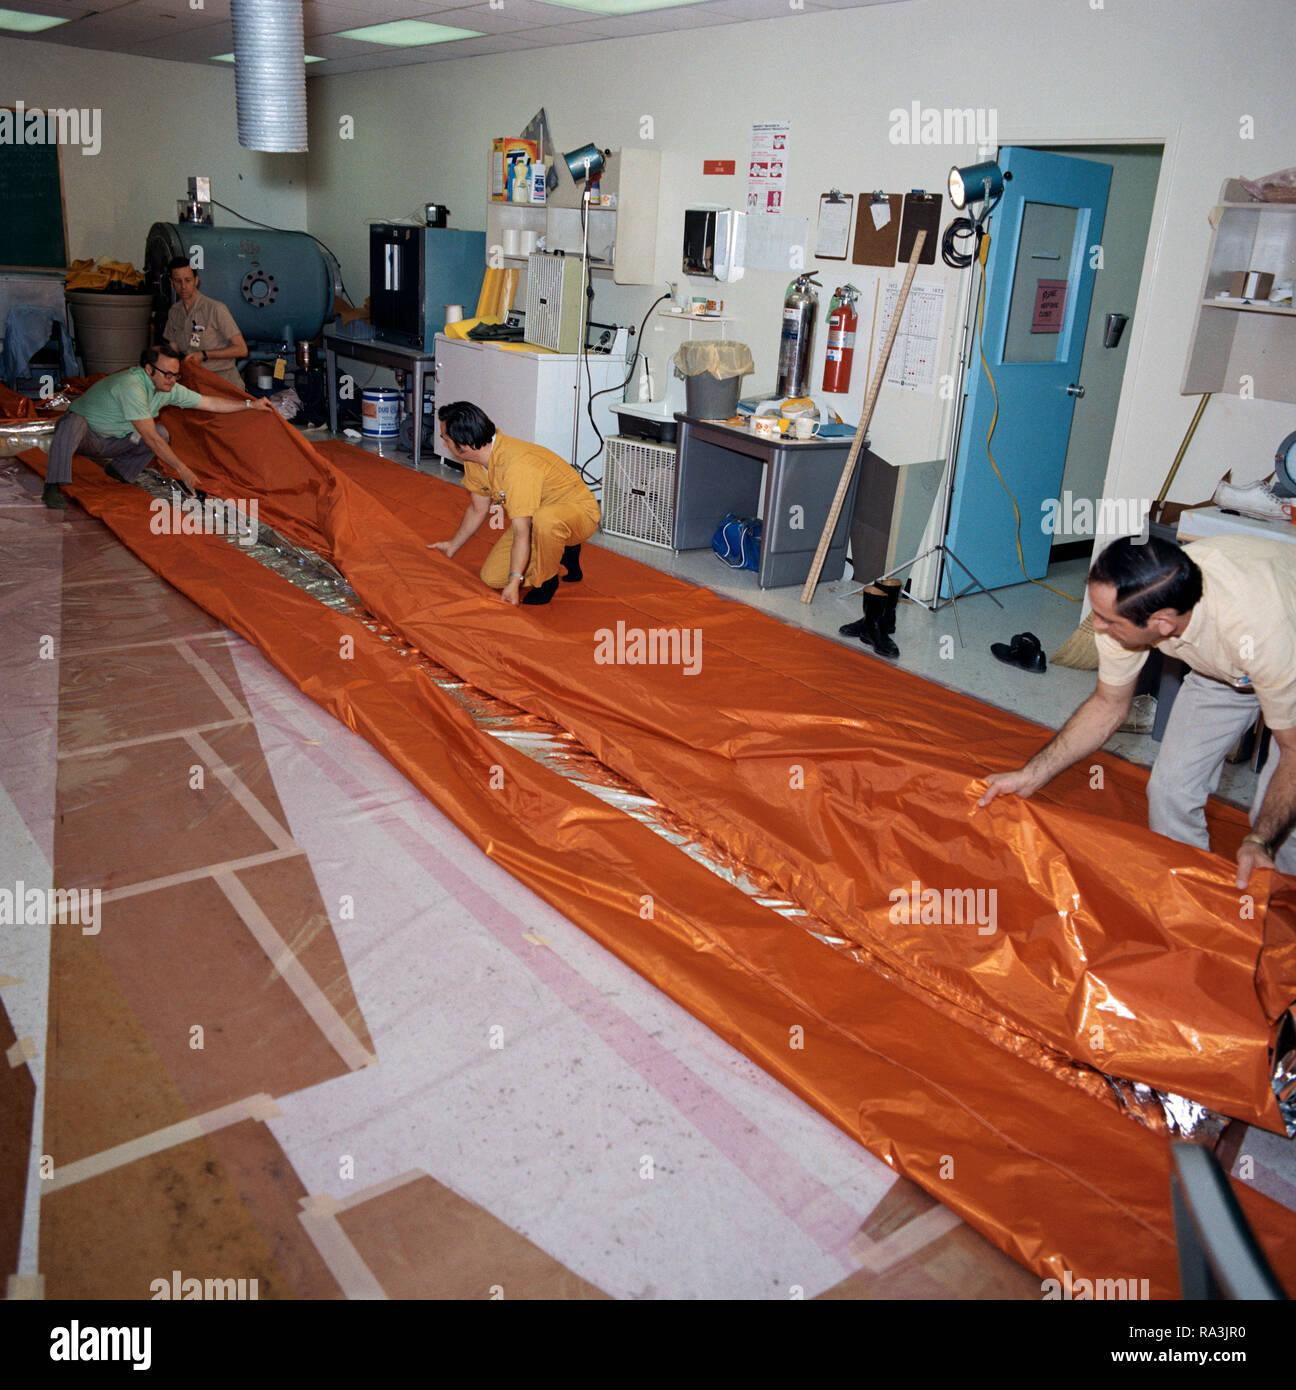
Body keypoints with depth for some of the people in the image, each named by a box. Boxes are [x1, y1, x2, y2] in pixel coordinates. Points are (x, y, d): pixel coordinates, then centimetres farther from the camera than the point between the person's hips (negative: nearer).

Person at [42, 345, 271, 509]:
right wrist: (183, 469, -33)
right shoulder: (131, 386, -34)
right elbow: (150, 438, -34)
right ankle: (52, 489, -37)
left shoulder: (168, 389, -9)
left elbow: (209, 403, 2)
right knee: (74, 423, -41)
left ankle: (119, 470, 9)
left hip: (110, 442, 7)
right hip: (83, 435, -7)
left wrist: (249, 404, -2)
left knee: (162, 432, -7)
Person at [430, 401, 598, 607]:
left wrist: (514, 582, -41)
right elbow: (478, 509, 11)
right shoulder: (473, 461, -6)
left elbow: (521, 532, -37)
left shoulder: (517, 466, -35)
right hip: (534, 519, 9)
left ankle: (547, 580, -14)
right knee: (491, 577, -3)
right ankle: (561, 552, 13)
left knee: (545, 518, -44)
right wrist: (452, 545, 22)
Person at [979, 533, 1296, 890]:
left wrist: (1259, 842, -37)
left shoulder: (1262, 633, -45)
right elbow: (1109, 705, -12)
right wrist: (1030, 776, -17)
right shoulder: (1128, 600, -30)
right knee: (1171, 787, -3)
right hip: (1217, 670, 4)